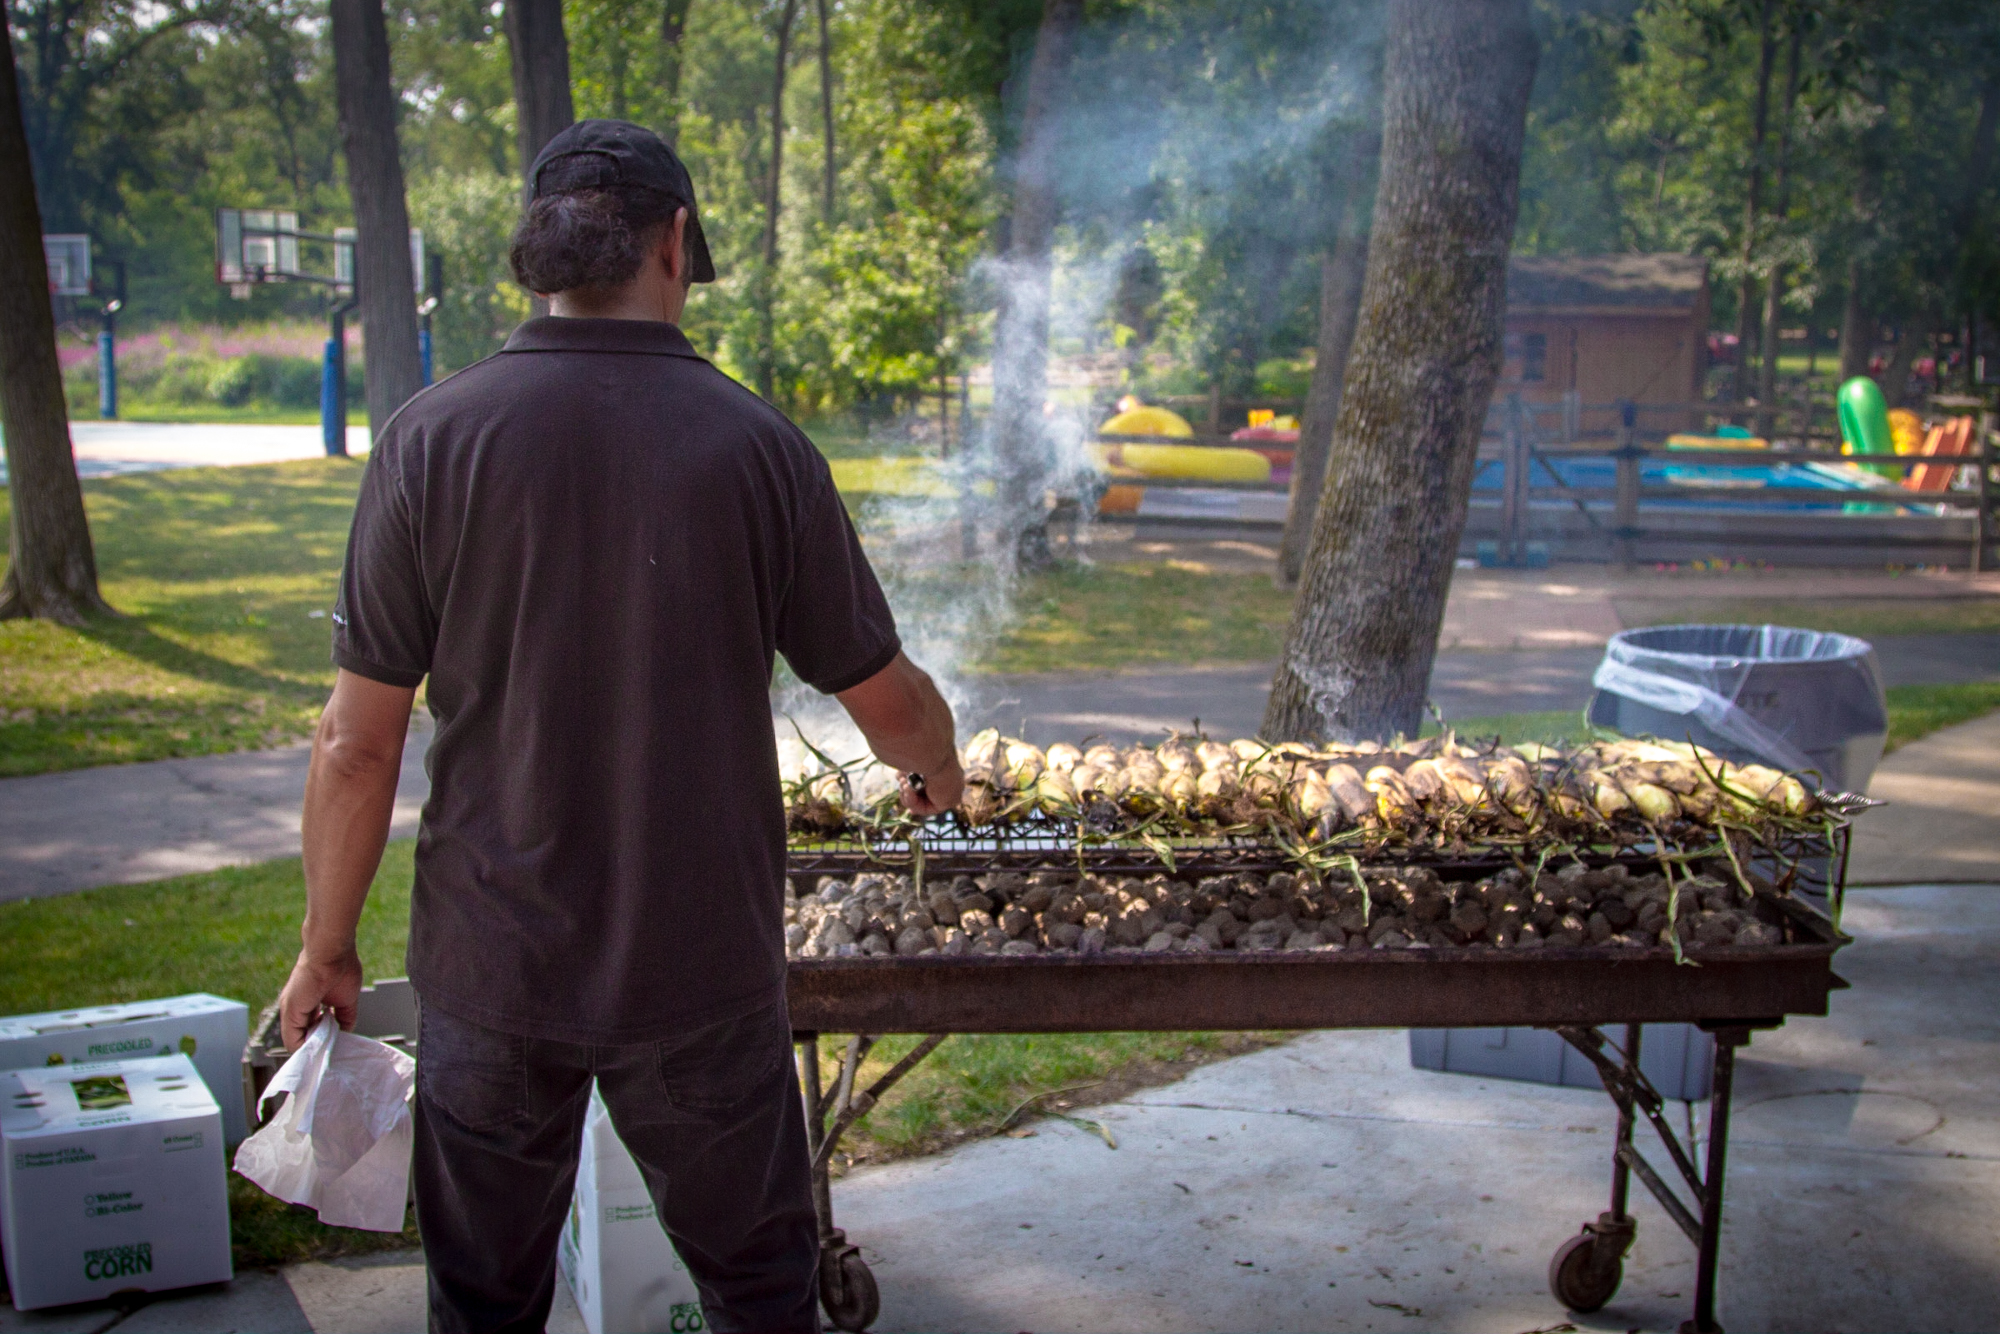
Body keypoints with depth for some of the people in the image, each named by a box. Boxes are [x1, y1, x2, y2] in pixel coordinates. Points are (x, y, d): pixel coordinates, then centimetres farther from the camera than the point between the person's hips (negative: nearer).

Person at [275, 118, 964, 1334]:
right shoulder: (757, 445, -10)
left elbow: (361, 742, -8)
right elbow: (889, 701, 0)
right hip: (703, 968, 0)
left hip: (494, 962, 1)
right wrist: (940, 769, 22)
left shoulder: (434, 439, -9)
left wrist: (329, 945, 6)